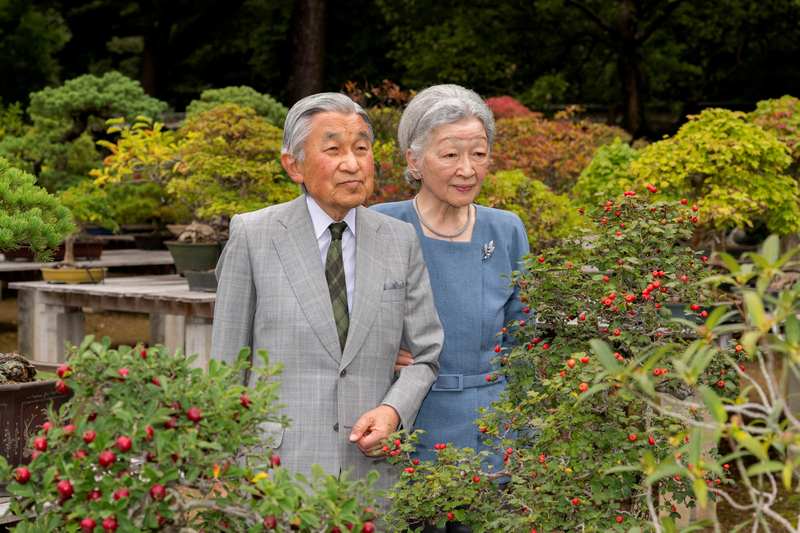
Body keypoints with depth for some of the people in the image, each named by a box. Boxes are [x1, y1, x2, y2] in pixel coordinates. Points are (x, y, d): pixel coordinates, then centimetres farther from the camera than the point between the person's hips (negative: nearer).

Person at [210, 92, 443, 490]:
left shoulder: (401, 241, 6)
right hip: (276, 470, -2)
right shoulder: (252, 236, -1)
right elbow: (226, 364, 2)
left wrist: (393, 411, -8)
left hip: (370, 468, 2)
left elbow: (425, 356, 11)